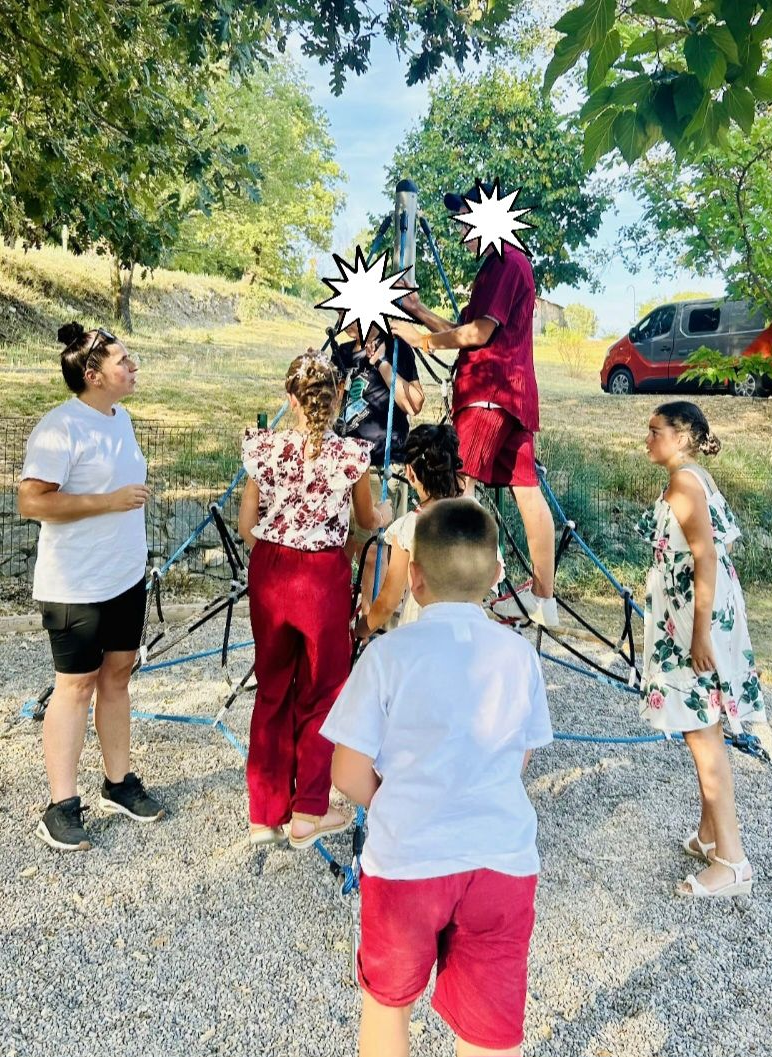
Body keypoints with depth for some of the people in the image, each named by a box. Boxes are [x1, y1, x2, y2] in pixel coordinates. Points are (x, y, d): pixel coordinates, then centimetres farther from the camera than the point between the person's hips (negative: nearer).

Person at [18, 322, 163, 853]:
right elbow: (32, 501, -22)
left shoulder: (121, 417, 8)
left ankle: (119, 783, 28)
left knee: (117, 675, 14)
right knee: (76, 685, 2)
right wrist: (109, 501, -24)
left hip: (127, 576, 8)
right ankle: (62, 807, 16)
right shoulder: (61, 427, -18)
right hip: (76, 586, -7)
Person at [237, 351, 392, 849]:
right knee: (321, 693, 14)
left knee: (272, 690, 16)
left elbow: (246, 527, 1)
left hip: (269, 574, 3)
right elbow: (368, 522, 7)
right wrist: (386, 513, 29)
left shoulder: (265, 447, -3)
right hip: (323, 578, -3)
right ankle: (308, 812, 23)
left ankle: (266, 813, 26)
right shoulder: (351, 454, -10)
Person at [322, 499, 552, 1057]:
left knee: (387, 1001, 25)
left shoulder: (389, 652, -12)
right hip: (504, 862, 3)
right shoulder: (520, 654, -1)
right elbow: (520, 760, 9)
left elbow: (350, 775, -8)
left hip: (406, 860, -2)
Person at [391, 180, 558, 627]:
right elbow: (469, 333, 21)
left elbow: (478, 334, -14)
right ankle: (543, 596, 9)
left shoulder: (504, 262, -6)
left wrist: (423, 339, -5)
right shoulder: (512, 262, 24)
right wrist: (418, 310, 16)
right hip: (514, 391, 10)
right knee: (527, 489, 6)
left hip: (490, 390, -10)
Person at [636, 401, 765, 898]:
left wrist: (701, 632, -23)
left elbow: (706, 559, -22)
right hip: (694, 612, 10)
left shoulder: (683, 483, -15)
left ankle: (731, 861, 3)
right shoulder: (697, 478, 14)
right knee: (704, 729, 16)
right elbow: (727, 537, 18)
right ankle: (711, 834, 28)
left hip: (696, 614, -10)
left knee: (701, 733, -5)